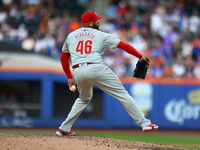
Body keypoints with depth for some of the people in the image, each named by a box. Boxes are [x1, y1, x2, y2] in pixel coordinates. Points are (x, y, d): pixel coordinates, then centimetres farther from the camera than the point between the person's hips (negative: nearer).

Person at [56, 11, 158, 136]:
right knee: (122, 94, 2)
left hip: (78, 72, 4)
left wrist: (69, 77, 31)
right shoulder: (100, 35, 11)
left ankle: (64, 129, 23)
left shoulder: (71, 36, 21)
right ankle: (144, 122, -4)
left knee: (84, 99, 30)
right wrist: (140, 57, 13)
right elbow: (123, 45, 7)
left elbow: (64, 58, 25)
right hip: (96, 68, -4)